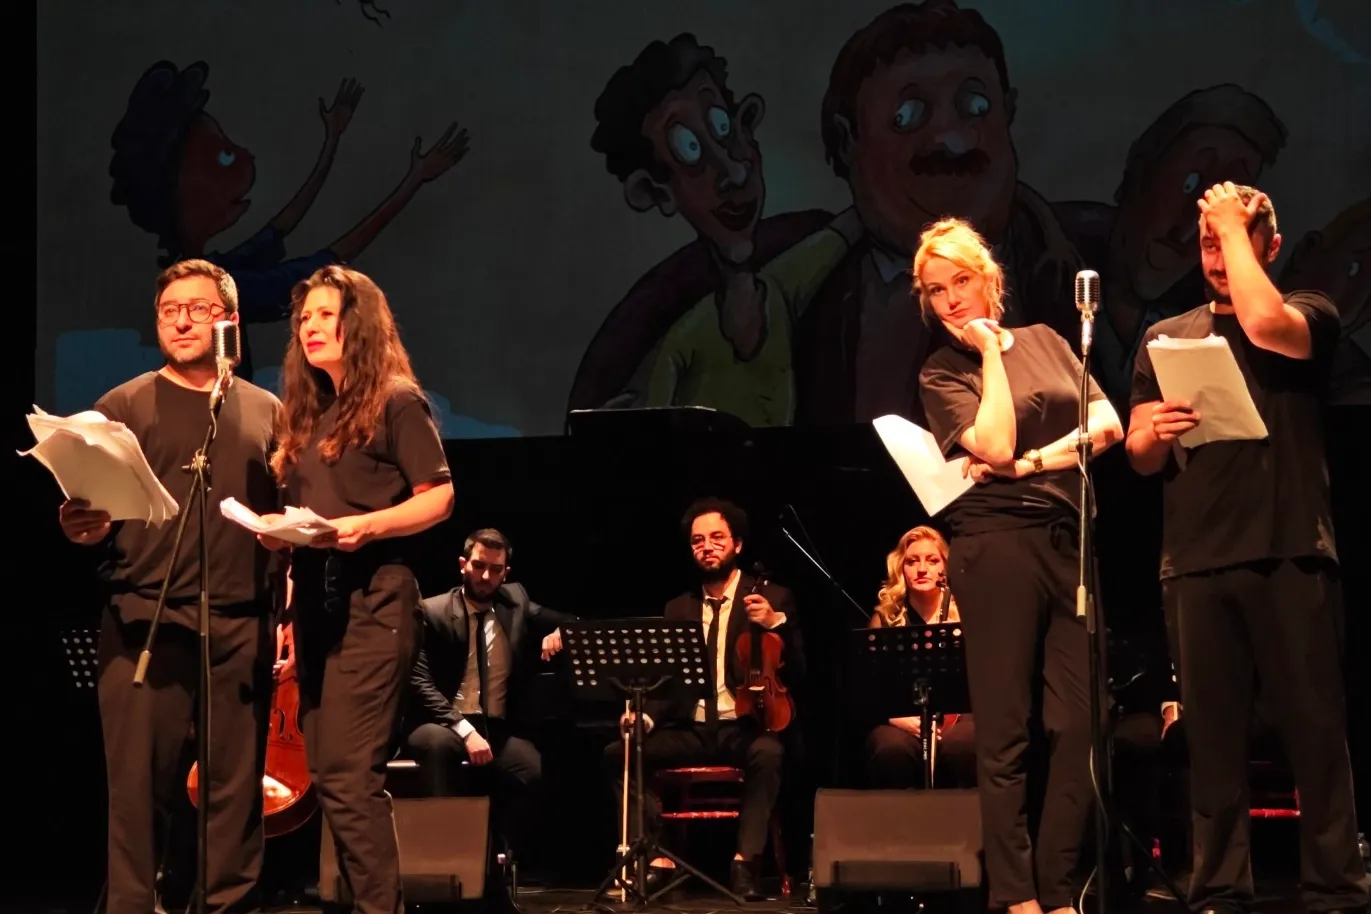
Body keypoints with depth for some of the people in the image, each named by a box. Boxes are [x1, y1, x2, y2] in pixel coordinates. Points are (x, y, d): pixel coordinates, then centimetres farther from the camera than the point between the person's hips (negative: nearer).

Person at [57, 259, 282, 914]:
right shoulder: (122, 408, 9)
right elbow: (89, 518, 7)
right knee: (139, 784, -7)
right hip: (146, 621, -2)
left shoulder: (267, 413, 15)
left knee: (237, 784, 4)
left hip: (243, 626, 2)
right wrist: (84, 530, -15)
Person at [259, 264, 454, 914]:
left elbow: (438, 496, -8)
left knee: (348, 776, -16)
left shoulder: (395, 401, -2)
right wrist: (278, 532, 1)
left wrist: (367, 525, -22)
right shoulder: (307, 415, 19)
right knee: (328, 778, 6)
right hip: (315, 605, 8)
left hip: (371, 605, -8)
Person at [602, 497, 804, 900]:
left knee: (768, 753, -38)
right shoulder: (678, 609, 15)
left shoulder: (772, 598, 4)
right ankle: (657, 857, -20)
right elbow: (666, 682, 12)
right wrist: (646, 715, -9)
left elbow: (796, 671, -5)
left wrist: (775, 624, -22)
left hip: (745, 727, -4)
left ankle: (745, 862, -36)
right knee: (618, 751, -17)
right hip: (692, 730, 4)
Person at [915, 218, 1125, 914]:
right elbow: (995, 446, -12)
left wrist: (1032, 460, -8)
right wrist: (989, 351, -5)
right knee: (1005, 731, -3)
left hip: (1068, 540, 4)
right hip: (997, 541, -4)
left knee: (1078, 725, -3)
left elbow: (1108, 424, 6)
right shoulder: (943, 373, 5)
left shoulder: (1044, 341, 16)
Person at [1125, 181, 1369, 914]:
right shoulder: (1166, 338, 17)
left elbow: (1264, 324, -18)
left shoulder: (1309, 314, 7)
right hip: (1197, 561, 3)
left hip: (1290, 555, -3)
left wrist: (1235, 226, -6)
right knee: (1211, 733, 0)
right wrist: (1155, 433, -10)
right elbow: (1140, 460, 14)